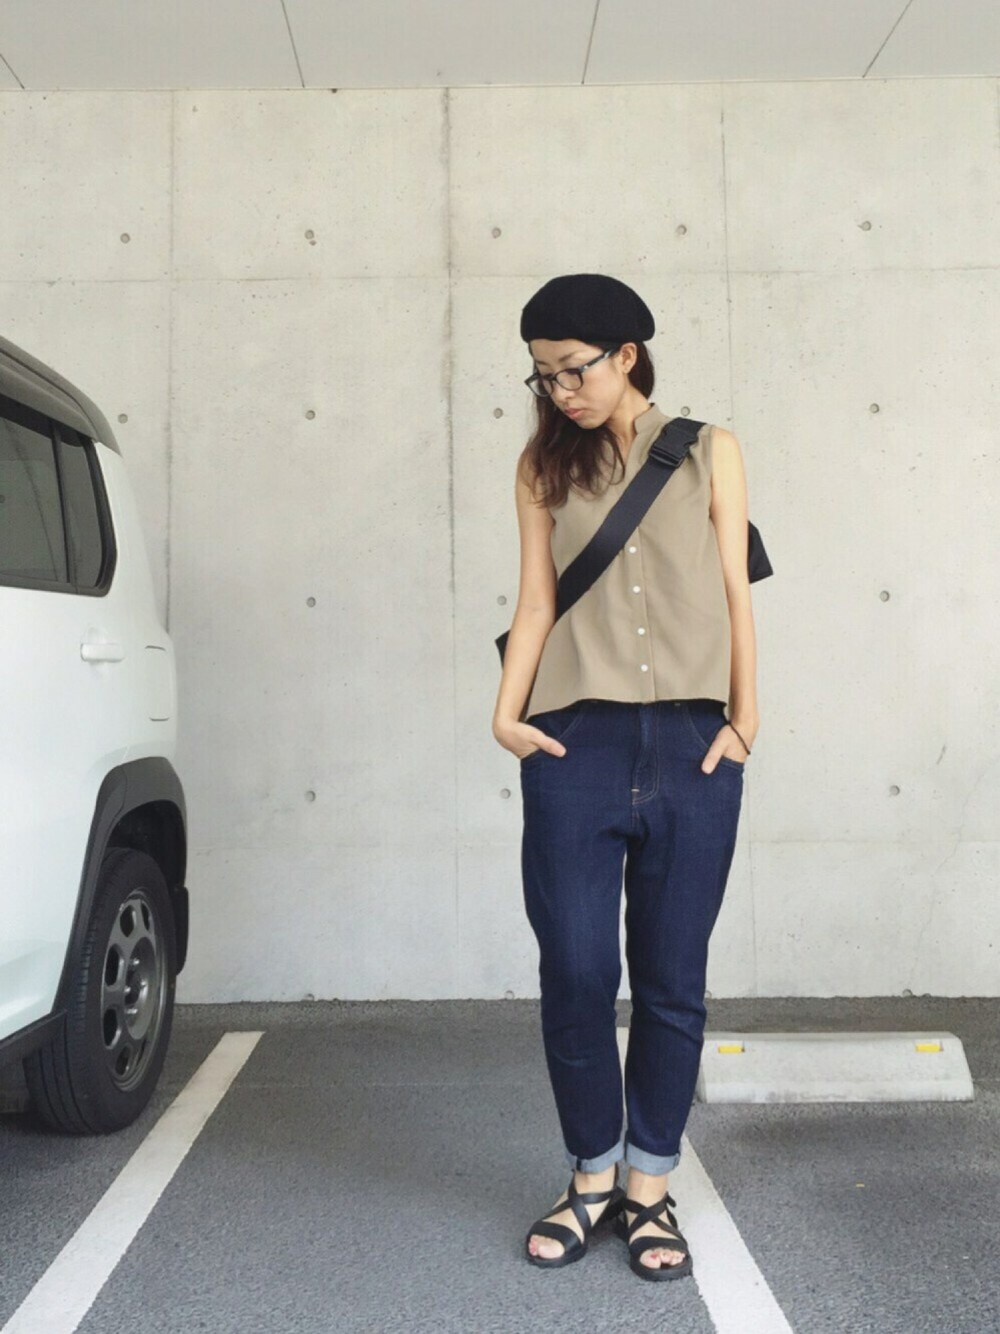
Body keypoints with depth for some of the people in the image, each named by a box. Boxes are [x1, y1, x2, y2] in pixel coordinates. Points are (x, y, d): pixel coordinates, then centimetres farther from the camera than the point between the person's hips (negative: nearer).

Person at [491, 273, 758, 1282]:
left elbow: (734, 594, 8)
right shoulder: (544, 465, 13)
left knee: (671, 979, 5)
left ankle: (649, 1187, 22)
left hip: (692, 746, 0)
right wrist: (508, 712, -5)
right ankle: (592, 1179, 21)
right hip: (577, 744, 0)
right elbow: (535, 600, 7)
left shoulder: (708, 452, 11)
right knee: (575, 973, 0)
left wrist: (744, 720, 1)